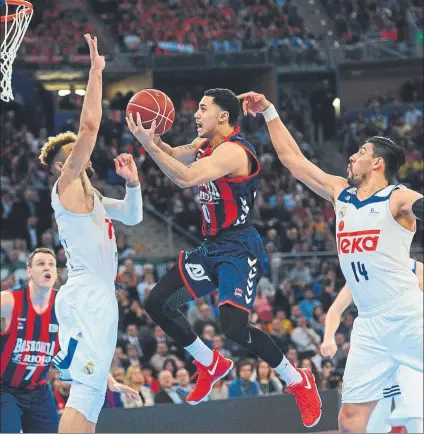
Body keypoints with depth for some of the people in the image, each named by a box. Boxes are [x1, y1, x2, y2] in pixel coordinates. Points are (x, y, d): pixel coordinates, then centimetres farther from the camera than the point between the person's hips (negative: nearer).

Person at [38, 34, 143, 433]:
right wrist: (96, 72, -12)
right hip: (87, 296, -10)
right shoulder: (68, 183, -4)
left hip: (95, 296, 10)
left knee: (90, 392, 8)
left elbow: (132, 216, 31)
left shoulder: (87, 194, 22)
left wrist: (132, 181, 13)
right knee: (85, 389, -20)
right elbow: (90, 125, -16)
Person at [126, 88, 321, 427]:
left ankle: (298, 381, -3)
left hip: (239, 250, -10)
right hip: (212, 247, 10)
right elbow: (174, 155, 22)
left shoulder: (233, 151, -20)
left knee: (234, 328, -24)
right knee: (157, 304, 8)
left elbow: (186, 178, -32)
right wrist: (153, 137, 1)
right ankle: (211, 364, 24)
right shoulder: (205, 145, 9)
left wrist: (148, 144, -29)